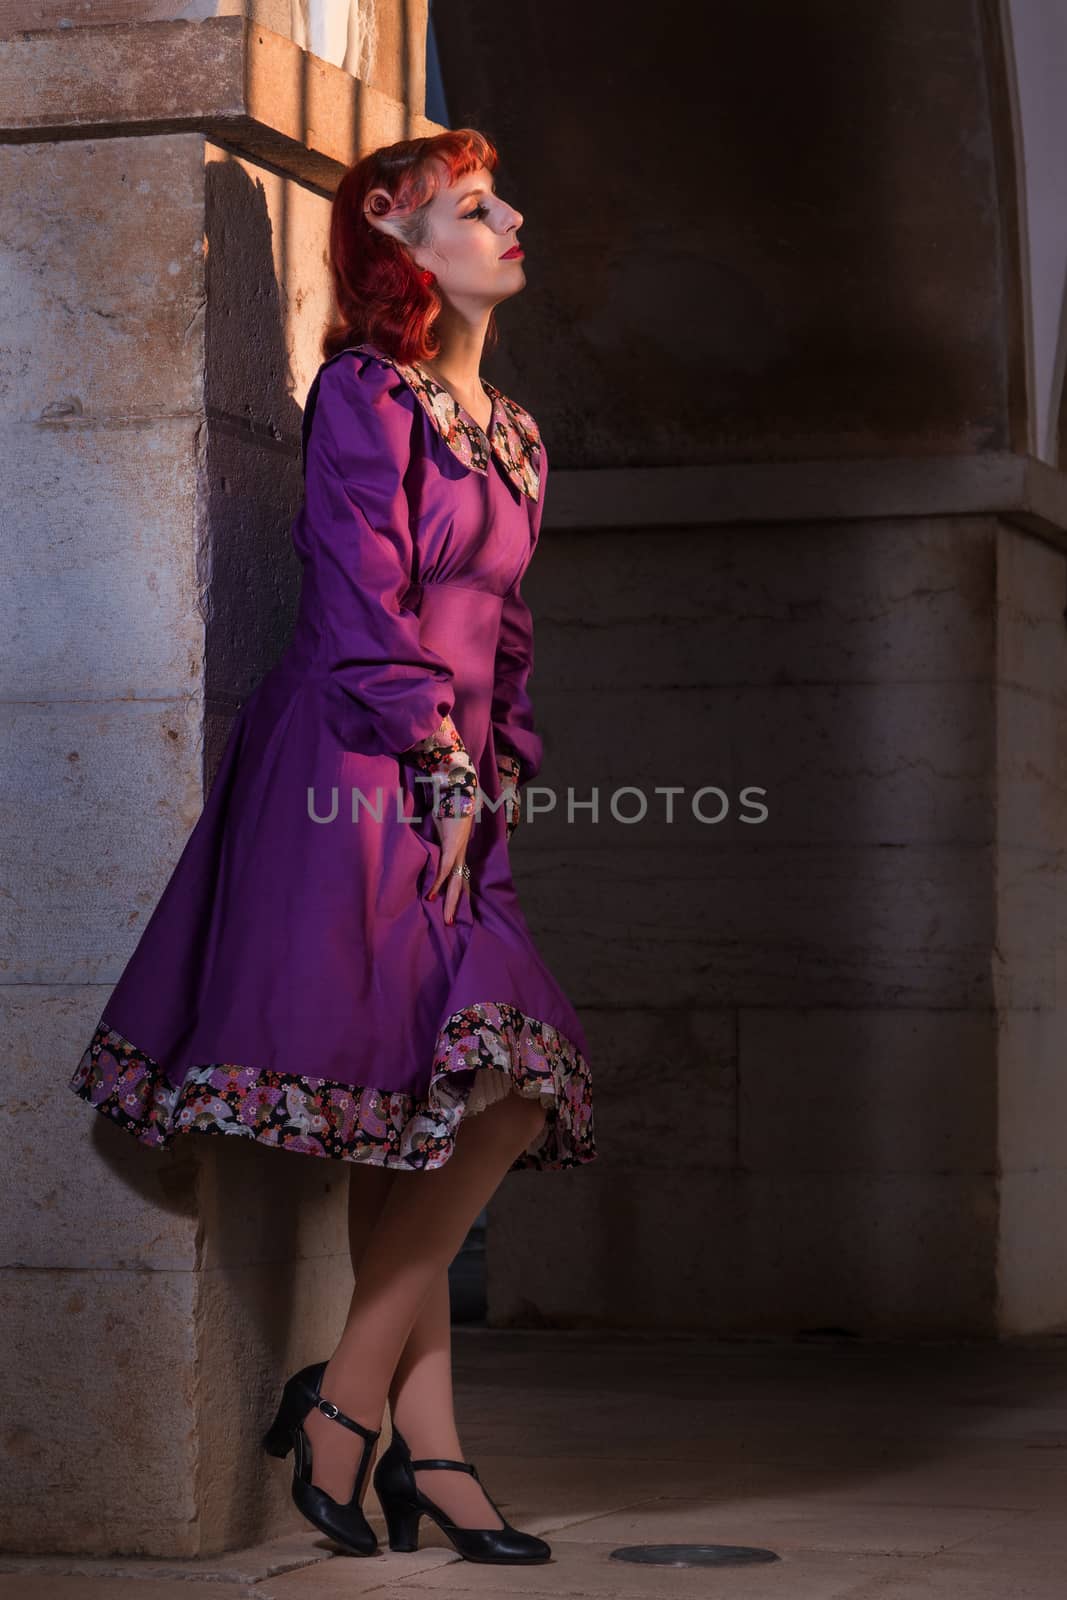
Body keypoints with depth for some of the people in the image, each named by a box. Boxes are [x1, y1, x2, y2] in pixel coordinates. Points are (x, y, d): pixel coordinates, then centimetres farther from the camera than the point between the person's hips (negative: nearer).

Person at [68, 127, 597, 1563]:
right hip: (357, 781, -8)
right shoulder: (367, 393, -4)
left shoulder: (511, 434, 21)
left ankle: (419, 1442, 3)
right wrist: (447, 778, -10)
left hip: (452, 793, 8)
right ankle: (352, 1402, -6)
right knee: (493, 1087, -16)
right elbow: (364, 611, -11)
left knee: (435, 1118, 2)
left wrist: (497, 782, 10)